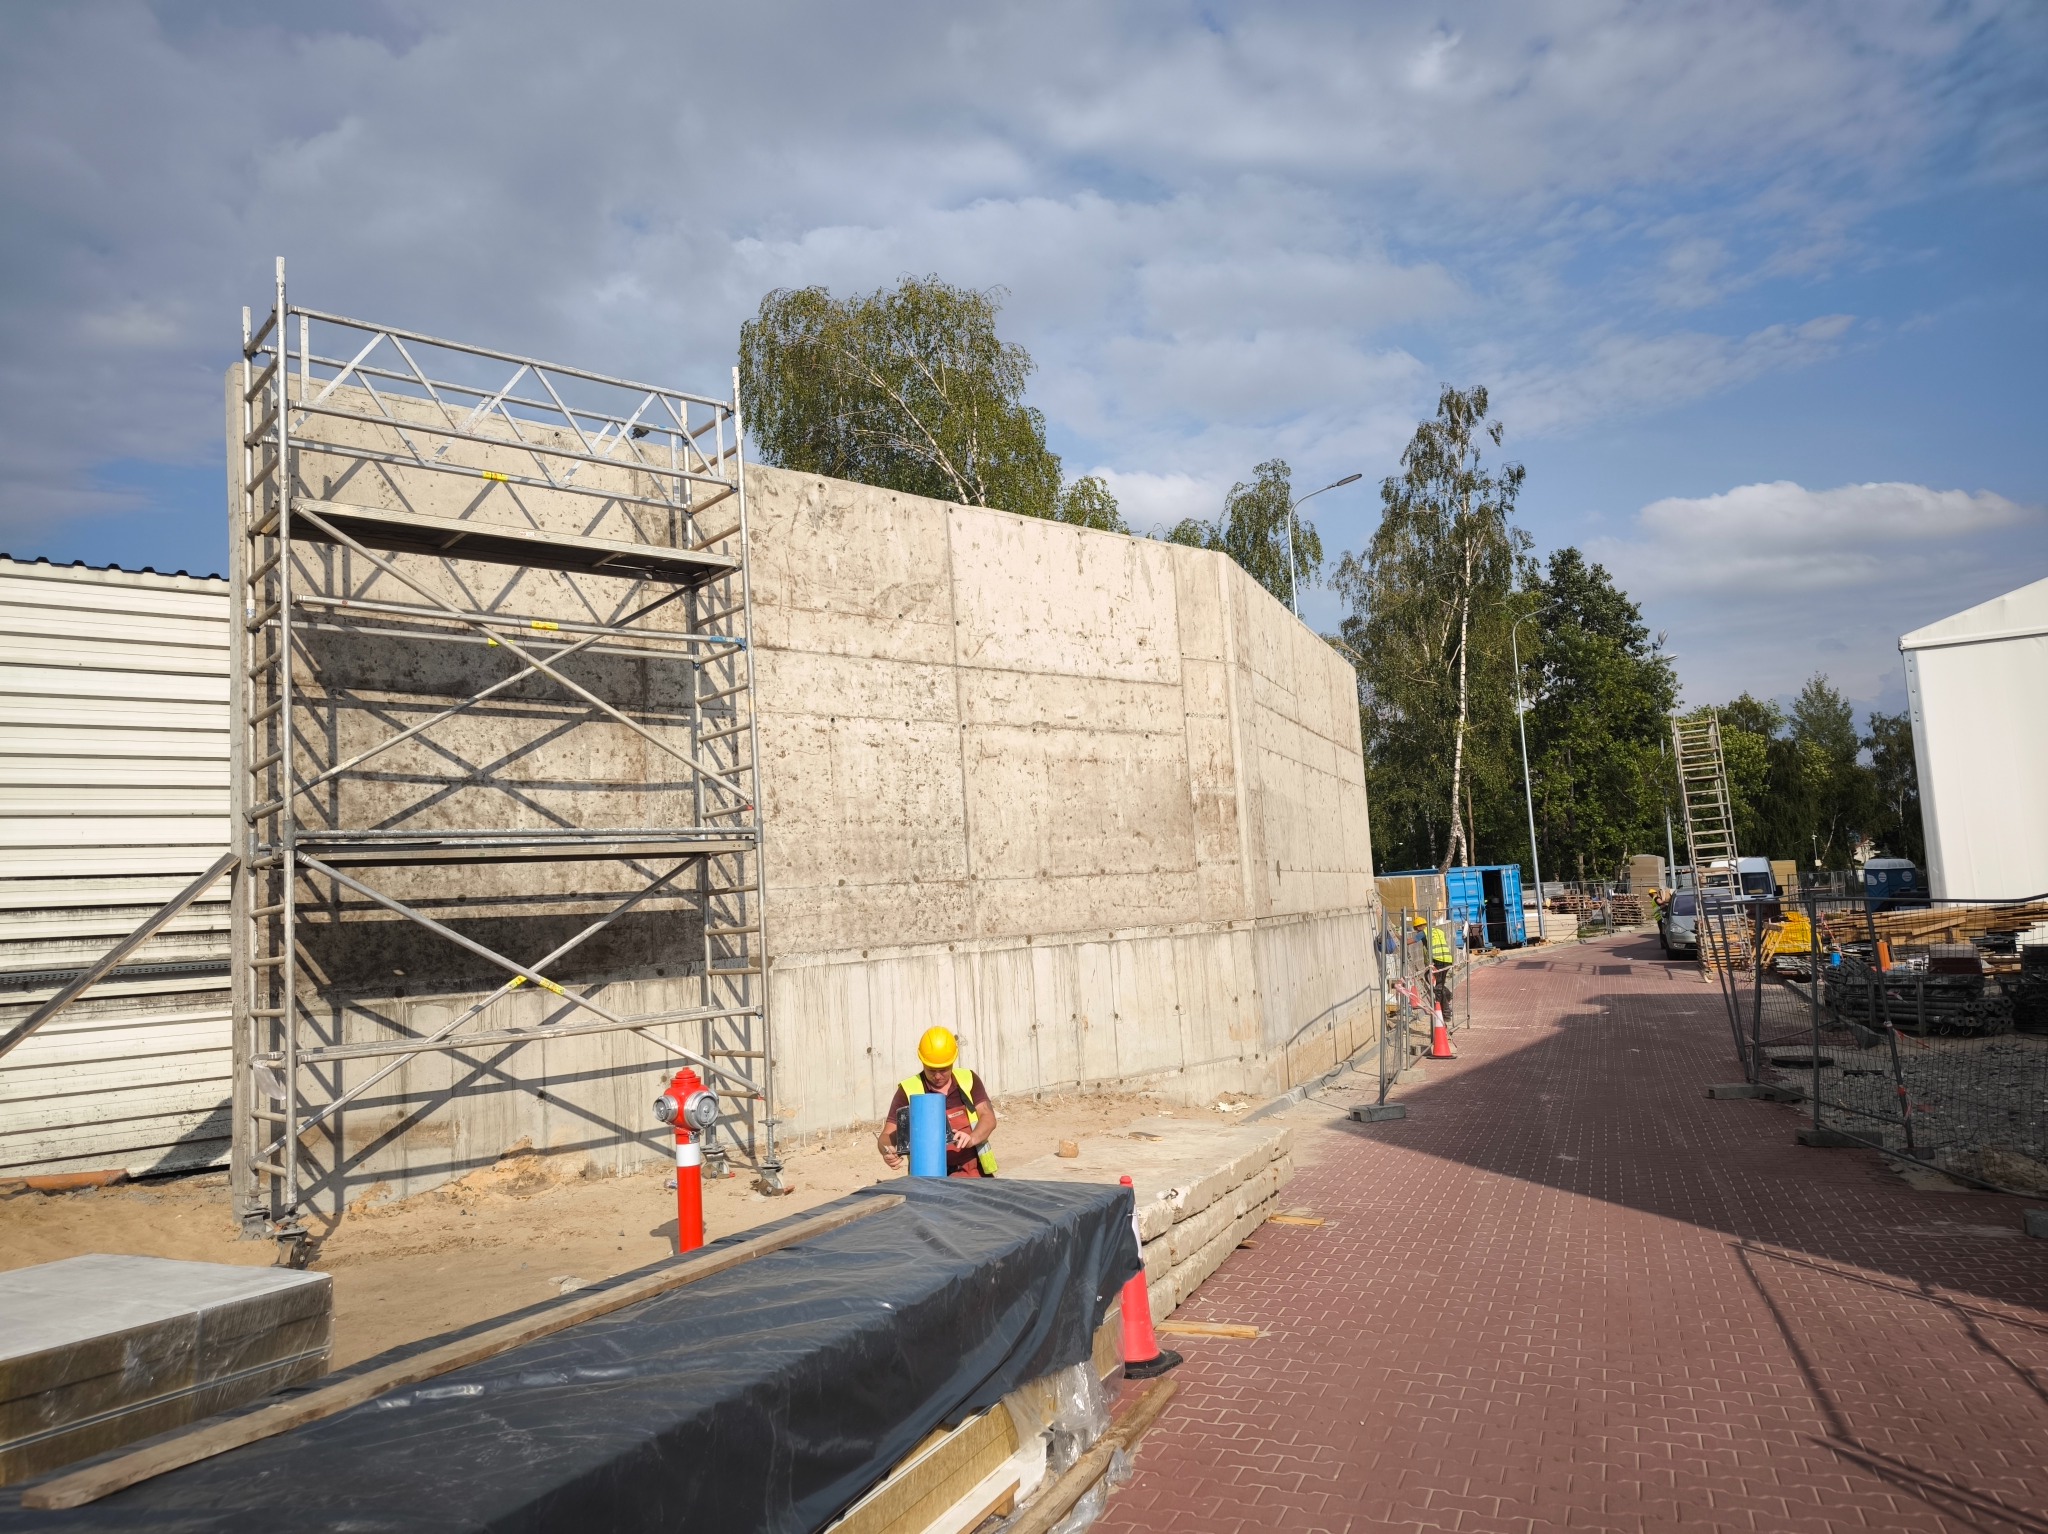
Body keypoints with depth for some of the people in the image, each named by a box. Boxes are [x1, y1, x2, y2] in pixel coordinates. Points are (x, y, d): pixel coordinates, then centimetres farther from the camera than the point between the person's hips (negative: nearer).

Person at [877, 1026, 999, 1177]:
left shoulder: (969, 1080, 6)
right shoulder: (908, 1091, -2)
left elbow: (988, 1118, -2)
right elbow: (887, 1135, -3)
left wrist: (972, 1138, -23)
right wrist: (888, 1152, -26)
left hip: (975, 1173, 2)